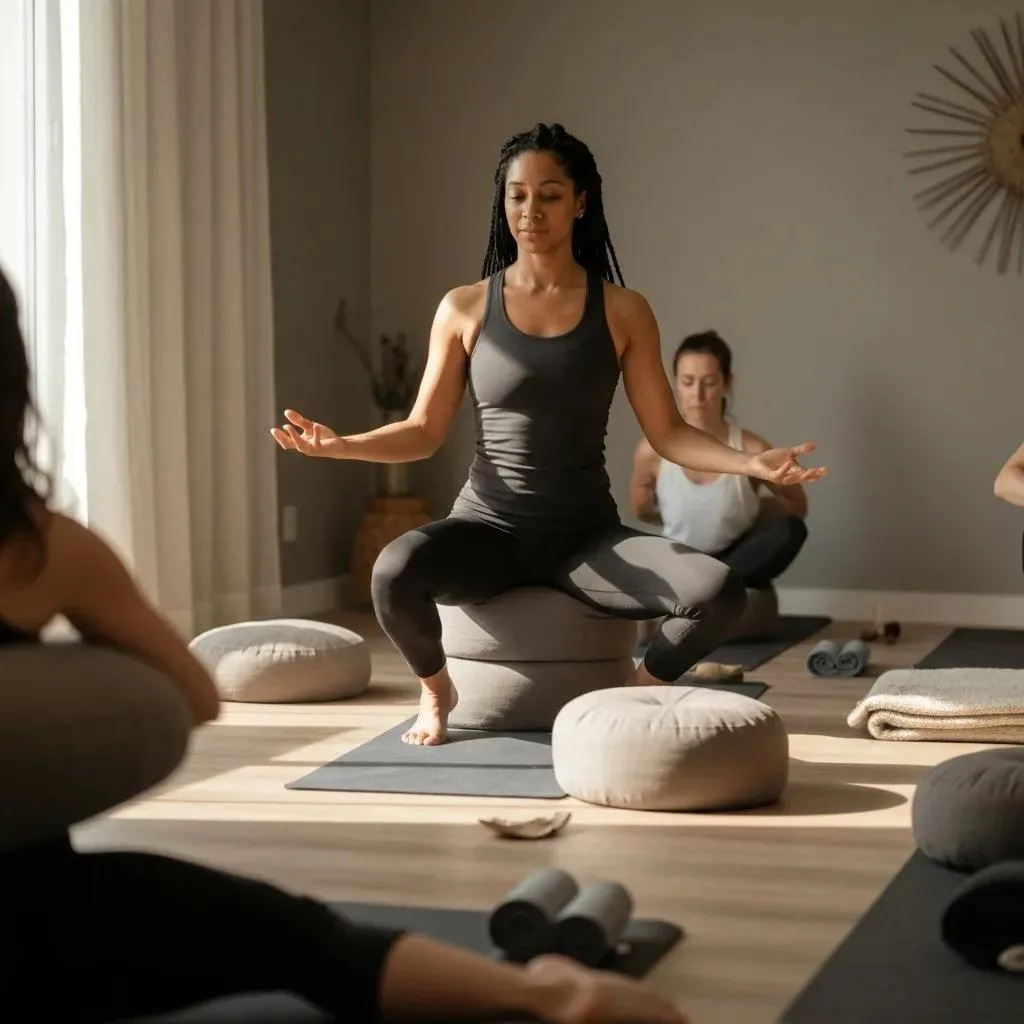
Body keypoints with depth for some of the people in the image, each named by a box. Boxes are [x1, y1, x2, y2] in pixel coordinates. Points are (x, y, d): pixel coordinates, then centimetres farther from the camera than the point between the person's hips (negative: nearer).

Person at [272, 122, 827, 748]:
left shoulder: (623, 311, 1)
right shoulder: (465, 309, 2)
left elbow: (666, 432, 2)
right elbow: (424, 432, 5)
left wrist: (750, 462, -13)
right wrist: (341, 445, -12)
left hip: (587, 536, 1)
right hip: (490, 528, 0)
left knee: (719, 592, -26)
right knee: (394, 572, -35)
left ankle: (644, 689, 8)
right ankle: (436, 690, 1)